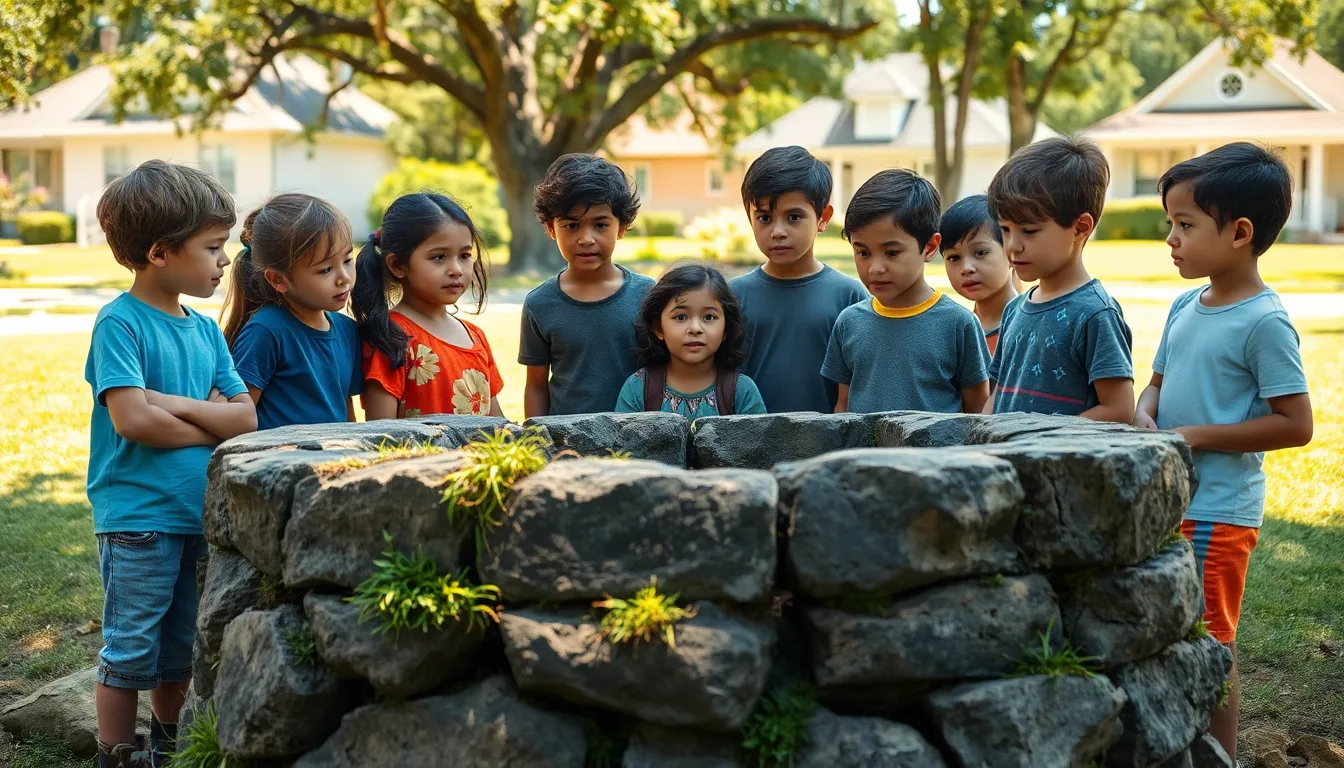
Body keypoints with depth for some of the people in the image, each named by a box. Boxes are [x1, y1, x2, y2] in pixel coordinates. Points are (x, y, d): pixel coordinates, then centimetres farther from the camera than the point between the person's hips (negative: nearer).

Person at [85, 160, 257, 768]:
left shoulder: (206, 330, 9)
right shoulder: (120, 323, -11)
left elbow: (247, 416, 1)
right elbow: (131, 419, -21)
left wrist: (173, 404, -14)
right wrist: (210, 425, -8)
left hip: (199, 511, 7)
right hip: (138, 518, -7)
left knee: (180, 649, 18)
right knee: (129, 652, 4)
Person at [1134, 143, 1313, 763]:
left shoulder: (1264, 322, -15)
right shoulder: (1186, 306, 8)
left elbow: (1296, 425, -17)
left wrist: (1196, 436, -18)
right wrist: (1144, 416, -3)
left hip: (1217, 511, -8)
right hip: (1164, 502, 8)